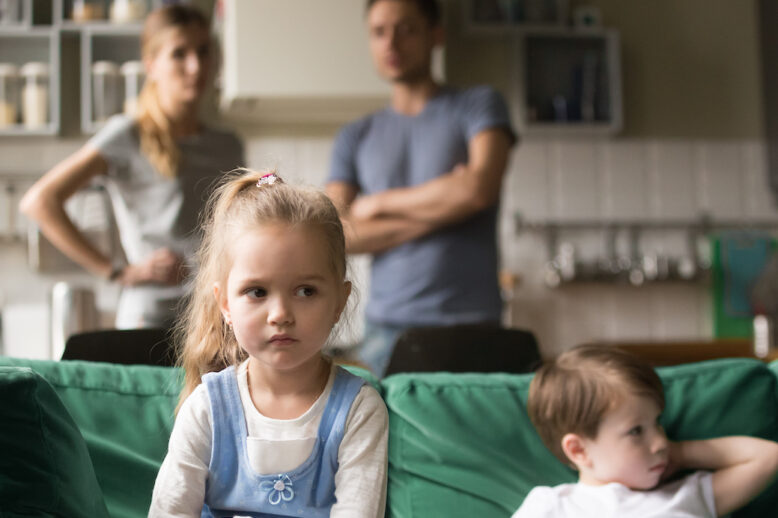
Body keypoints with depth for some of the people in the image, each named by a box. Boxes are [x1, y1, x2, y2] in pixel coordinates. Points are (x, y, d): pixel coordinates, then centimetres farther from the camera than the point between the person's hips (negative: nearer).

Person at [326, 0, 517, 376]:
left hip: (469, 321, -2)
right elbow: (335, 236, 4)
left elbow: (480, 188, -9)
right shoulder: (355, 137, 15)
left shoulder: (478, 105, 8)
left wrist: (379, 203, 2)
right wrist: (440, 210, -5)